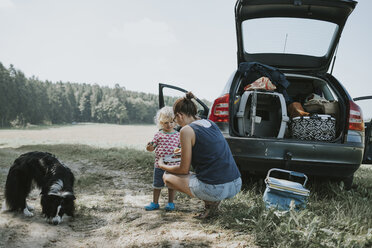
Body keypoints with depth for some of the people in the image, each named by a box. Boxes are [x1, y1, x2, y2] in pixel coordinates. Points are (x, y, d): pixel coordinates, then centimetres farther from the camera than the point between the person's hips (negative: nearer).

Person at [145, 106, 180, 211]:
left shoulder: (178, 135, 0)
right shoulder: (158, 135, -2)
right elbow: (152, 148, 2)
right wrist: (149, 147, -21)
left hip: (173, 165, 0)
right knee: (157, 184, 10)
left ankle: (170, 202, 27)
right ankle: (155, 203, 24)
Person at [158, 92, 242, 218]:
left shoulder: (187, 130, -9)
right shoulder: (210, 123, 13)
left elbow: (184, 170, -3)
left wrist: (163, 166, 16)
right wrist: (184, 152, 41)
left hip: (215, 189, -8)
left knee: (167, 177, 13)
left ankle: (210, 201, 1)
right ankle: (213, 199, 10)